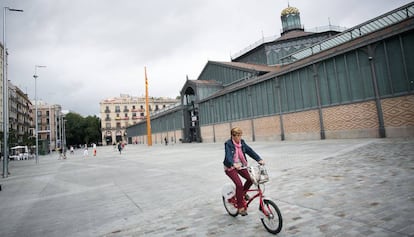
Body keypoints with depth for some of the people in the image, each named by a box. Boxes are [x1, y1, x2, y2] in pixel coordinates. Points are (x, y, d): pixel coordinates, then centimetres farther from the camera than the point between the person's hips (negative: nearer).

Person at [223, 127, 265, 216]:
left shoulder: (242, 142, 1)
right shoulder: (228, 144, -16)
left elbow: (250, 151, -8)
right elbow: (228, 155, -31)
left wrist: (259, 159, -22)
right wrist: (234, 164, -50)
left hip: (240, 166, 6)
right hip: (230, 167, -6)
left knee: (250, 178, -11)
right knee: (239, 184, -19)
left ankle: (243, 193, 19)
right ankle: (241, 207, -4)